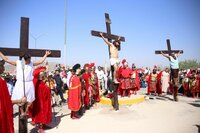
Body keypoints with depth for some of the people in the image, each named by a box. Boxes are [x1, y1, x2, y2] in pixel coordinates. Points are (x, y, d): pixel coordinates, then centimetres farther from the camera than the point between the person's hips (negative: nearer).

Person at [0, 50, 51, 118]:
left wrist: (46, 55, 4)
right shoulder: (17, 63, -2)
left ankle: (26, 112, 22)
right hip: (20, 83, -1)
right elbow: (6, 59, 5)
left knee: (29, 100, 5)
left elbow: (40, 61, 5)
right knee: (20, 99, 1)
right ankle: (22, 112, 17)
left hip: (29, 84, 1)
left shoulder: (32, 63, 2)